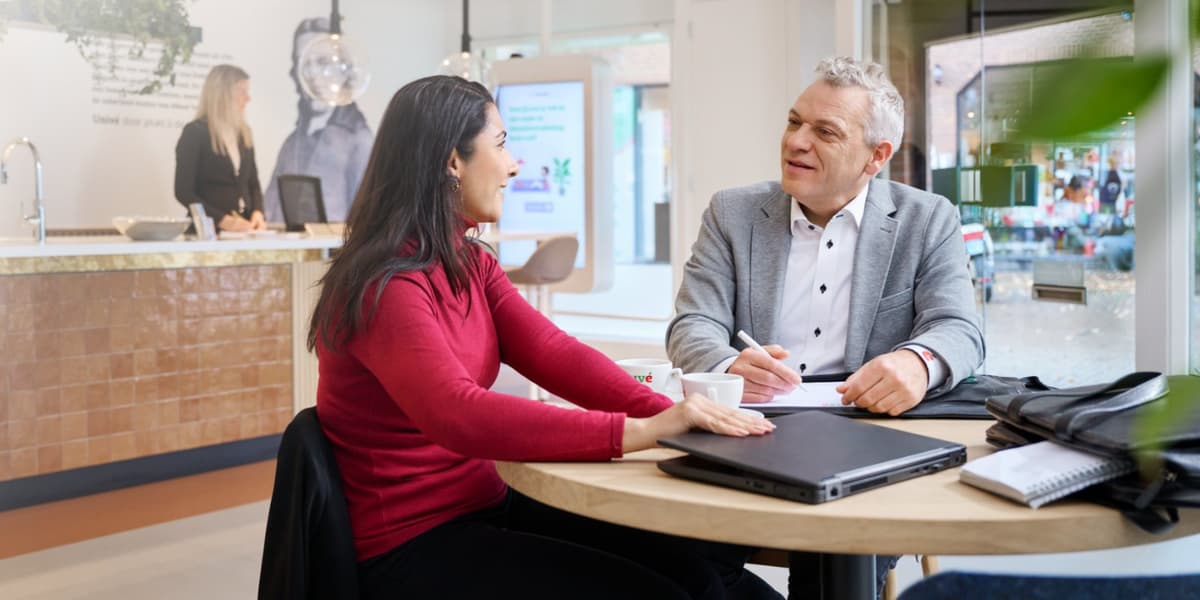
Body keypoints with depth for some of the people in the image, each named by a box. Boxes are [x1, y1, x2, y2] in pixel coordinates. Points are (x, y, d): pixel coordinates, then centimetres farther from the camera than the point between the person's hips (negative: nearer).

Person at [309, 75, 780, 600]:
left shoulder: (470, 264, 7)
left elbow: (555, 355, -5)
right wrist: (638, 431, -41)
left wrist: (668, 413, -21)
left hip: (485, 506, 8)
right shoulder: (384, 286, -21)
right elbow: (459, 416, -36)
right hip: (413, 542, -8)